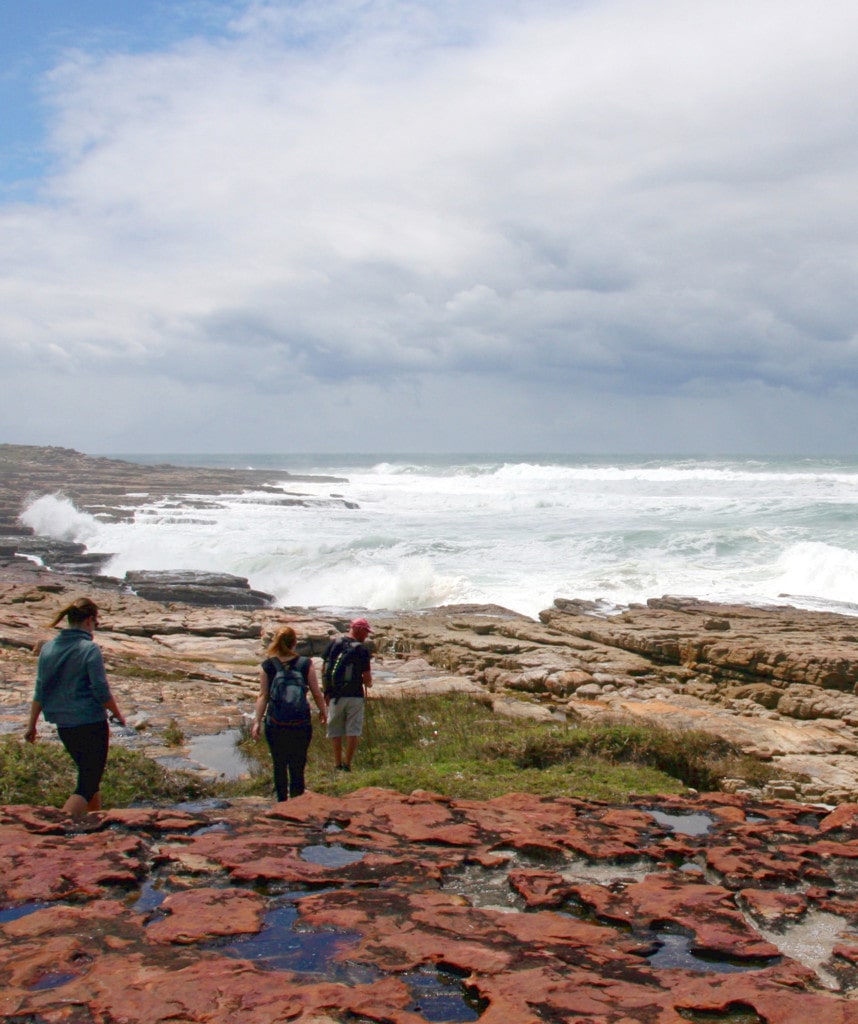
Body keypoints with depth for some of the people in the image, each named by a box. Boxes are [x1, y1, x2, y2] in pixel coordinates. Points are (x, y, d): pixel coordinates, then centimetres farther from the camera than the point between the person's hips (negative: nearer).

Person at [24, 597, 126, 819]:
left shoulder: (48, 648, 2)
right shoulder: (90, 649, -15)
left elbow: (40, 691, 5)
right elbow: (101, 692, -14)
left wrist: (32, 725, 13)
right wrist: (118, 715, 2)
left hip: (63, 726, 7)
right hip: (91, 724, -7)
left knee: (89, 776, 24)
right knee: (88, 784, 0)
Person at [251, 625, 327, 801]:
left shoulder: (267, 666, -4)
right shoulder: (306, 664, -5)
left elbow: (263, 696, -4)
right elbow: (317, 693, 1)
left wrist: (257, 721, 0)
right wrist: (323, 711, 17)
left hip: (275, 724, 0)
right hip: (301, 724, 0)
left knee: (279, 766, 12)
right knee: (298, 767, 7)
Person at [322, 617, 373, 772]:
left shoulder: (333, 644, 2)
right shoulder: (361, 650, -8)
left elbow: (324, 670, 4)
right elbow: (367, 678, -7)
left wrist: (326, 692, 10)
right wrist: (368, 683, 17)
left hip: (335, 696, 3)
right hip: (355, 696, -3)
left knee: (335, 732, 10)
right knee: (353, 731, 4)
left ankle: (338, 765, 11)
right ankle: (347, 765, 1)